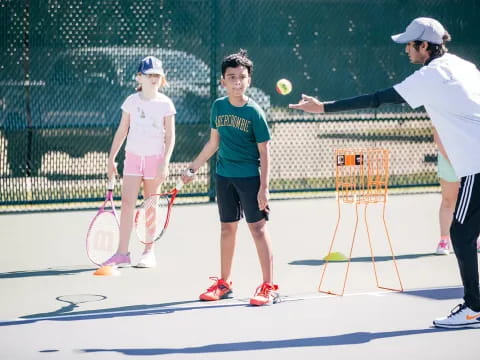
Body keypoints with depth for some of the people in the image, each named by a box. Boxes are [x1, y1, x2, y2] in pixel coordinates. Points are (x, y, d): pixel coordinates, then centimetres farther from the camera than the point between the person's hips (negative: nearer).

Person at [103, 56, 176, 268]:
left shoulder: (165, 104, -1)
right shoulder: (132, 101, 4)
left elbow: (170, 136, -1)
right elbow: (122, 131, 9)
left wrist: (165, 162, -11)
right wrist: (111, 158, 7)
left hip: (155, 158, -1)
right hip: (133, 156, 1)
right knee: (127, 203, -7)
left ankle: (149, 252, 13)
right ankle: (122, 253, -7)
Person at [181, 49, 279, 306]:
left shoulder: (254, 112, -11)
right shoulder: (218, 107, 4)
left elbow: (264, 153, -10)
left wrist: (264, 187, -16)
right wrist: (193, 168, 19)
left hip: (250, 176, -5)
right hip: (224, 176, 5)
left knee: (258, 227, -7)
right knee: (227, 227, 13)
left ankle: (269, 287, -4)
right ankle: (224, 283, 24)